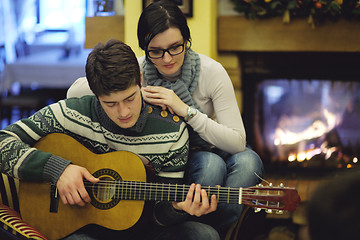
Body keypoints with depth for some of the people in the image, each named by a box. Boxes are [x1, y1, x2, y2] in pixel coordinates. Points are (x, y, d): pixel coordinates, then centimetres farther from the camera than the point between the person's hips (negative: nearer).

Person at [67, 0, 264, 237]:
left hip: (210, 152, 1)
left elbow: (237, 141, -20)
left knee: (248, 161, -32)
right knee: (210, 163, -34)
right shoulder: (136, 71, -12)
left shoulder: (211, 71, -17)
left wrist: (186, 110, -30)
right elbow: (74, 92, -14)